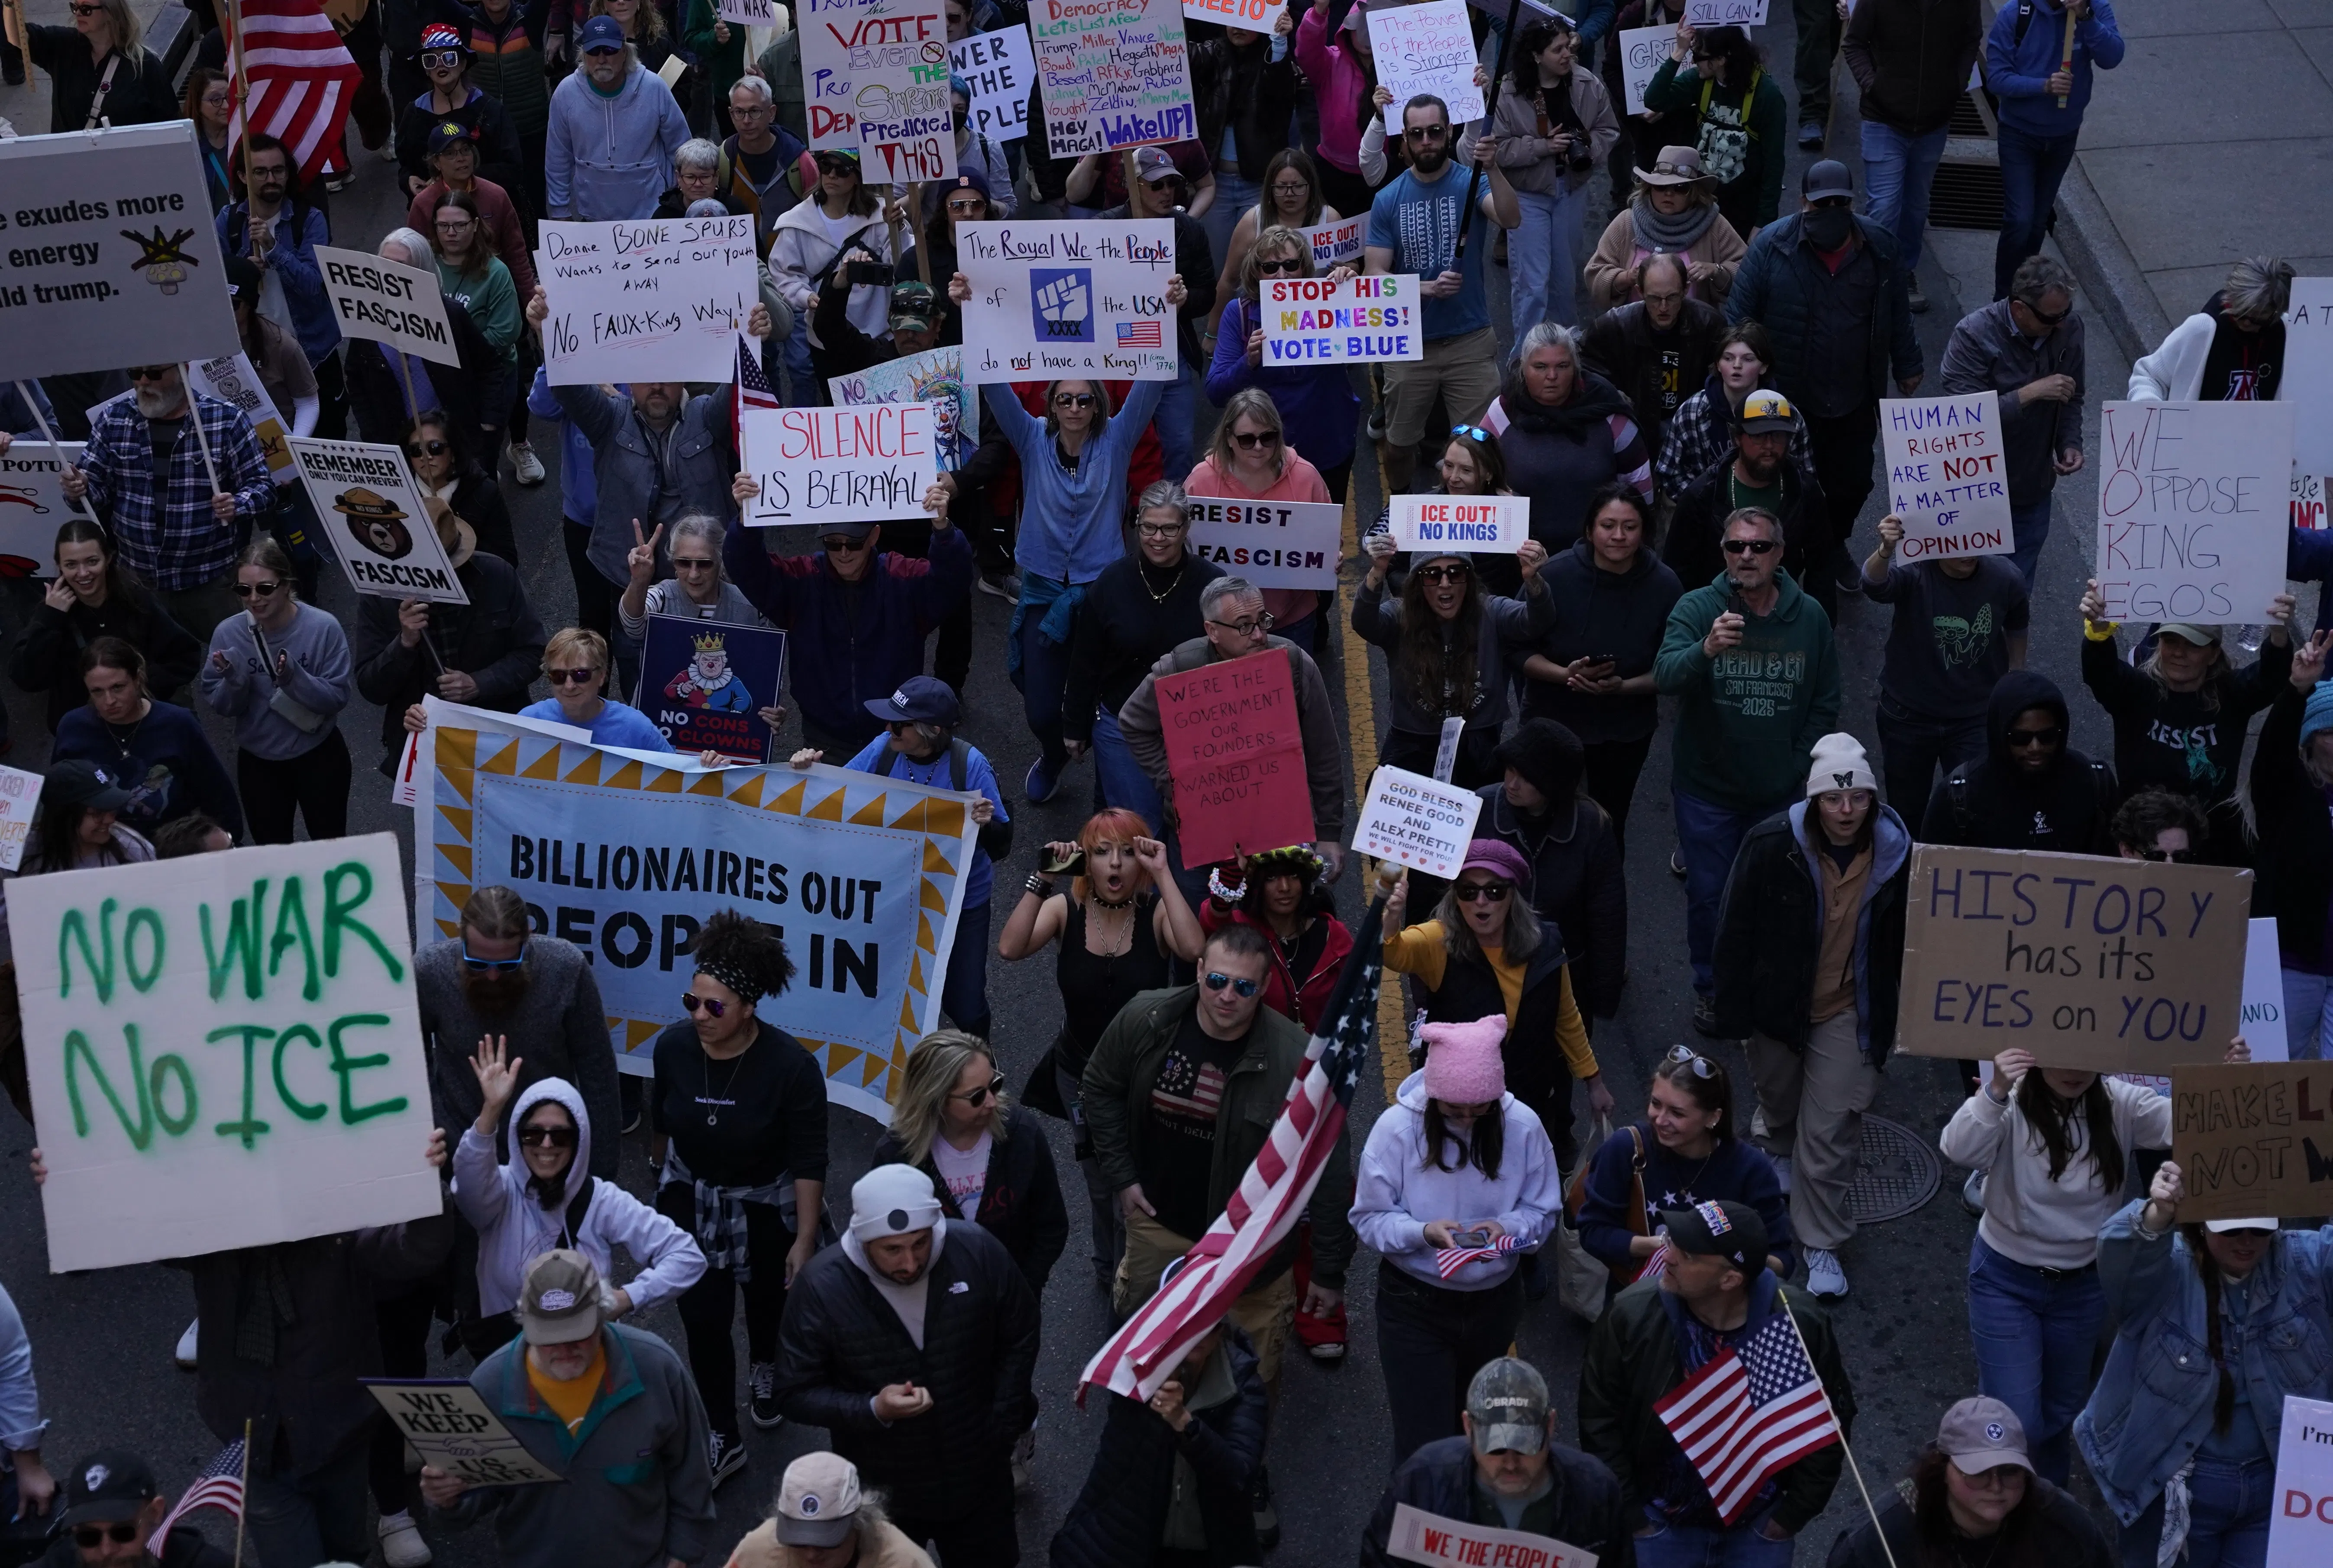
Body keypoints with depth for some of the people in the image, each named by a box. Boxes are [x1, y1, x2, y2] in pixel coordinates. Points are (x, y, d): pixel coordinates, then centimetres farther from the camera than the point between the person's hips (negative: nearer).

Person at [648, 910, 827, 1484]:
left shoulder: (792, 1066, -30)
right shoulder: (673, 1047, -20)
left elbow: (809, 1162, -21)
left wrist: (805, 1240, -19)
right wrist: (661, 1173, 17)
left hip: (767, 1206, -2)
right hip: (693, 1200, 2)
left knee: (768, 1301, 22)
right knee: (703, 1318, 1)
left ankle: (766, 1370, 56)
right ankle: (724, 1440, 17)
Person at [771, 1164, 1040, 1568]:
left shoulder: (978, 1252, -20)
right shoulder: (821, 1288, -25)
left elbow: (1019, 1340, -2)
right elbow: (796, 1395, -15)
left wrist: (1002, 1426, -3)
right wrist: (873, 1410, -30)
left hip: (977, 1478, 2)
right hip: (879, 1492, -1)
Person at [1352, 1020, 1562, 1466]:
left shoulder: (1522, 1126, -12)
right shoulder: (1397, 1127, -16)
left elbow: (1545, 1212, -2)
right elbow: (1369, 1220, -12)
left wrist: (1508, 1227, -24)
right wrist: (1424, 1232, -30)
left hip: (1494, 1300, 3)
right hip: (1415, 1303, -3)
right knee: (1424, 1449, -8)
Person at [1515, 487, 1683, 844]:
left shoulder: (1664, 585, -12)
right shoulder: (1556, 574, -16)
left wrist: (1624, 687, -24)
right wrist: (1565, 675, -27)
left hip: (1625, 732, 2)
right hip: (1552, 722, -1)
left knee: (1609, 831, 17)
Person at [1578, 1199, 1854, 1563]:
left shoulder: (1801, 1323, -22)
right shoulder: (1631, 1315, -23)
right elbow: (1599, 1420, -10)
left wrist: (1794, 1516, -3)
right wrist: (1630, 1516, -7)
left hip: (1759, 1522, 1)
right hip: (1662, 1520, 0)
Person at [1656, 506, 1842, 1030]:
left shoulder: (1809, 617, -5)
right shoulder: (1698, 607, -14)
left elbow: (1826, 703, 5)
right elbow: (1665, 675, -30)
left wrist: (1799, 767, -2)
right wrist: (1706, 649, -50)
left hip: (1780, 792, 2)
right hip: (1707, 787, -2)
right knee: (1708, 897, 10)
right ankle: (1710, 988, 32)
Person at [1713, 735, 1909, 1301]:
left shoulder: (1895, 850, -16)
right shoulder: (1772, 845, -22)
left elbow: (1903, 936, 0)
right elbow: (1735, 932, -13)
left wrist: (1908, 1007, 6)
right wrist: (1734, 1015, -10)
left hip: (1849, 1013, -1)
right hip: (1778, 1003, 1)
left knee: (1830, 1133, -1)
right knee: (1777, 1094, 28)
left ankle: (1822, 1244, 14)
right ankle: (1779, 1148, 62)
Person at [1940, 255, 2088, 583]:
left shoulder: (2069, 328, -8)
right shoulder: (1973, 336, -22)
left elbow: (2072, 398, 7)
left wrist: (2070, 444, -9)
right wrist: (2031, 393, -32)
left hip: (2034, 489, 4)